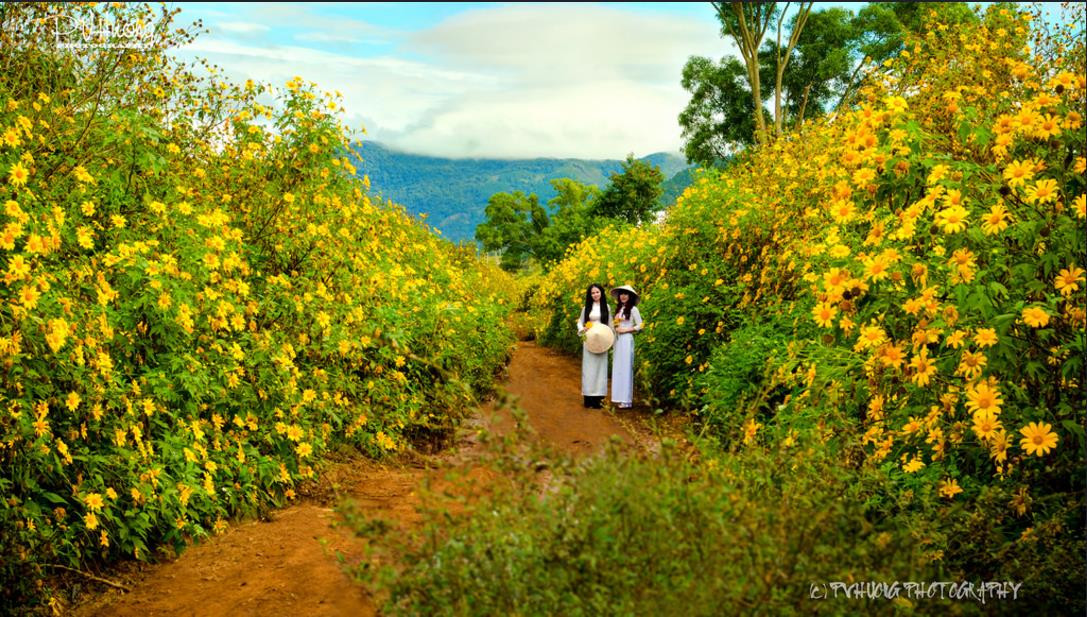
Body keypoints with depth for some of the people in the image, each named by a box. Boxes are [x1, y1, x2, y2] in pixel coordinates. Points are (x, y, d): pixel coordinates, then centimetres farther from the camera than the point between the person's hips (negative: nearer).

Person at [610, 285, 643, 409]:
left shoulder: (633, 309, -5)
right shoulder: (619, 309, 14)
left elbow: (640, 326, -8)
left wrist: (625, 330, -12)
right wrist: (616, 329, -1)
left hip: (626, 341, -7)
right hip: (618, 341, 7)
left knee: (625, 368, -6)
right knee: (617, 368, 7)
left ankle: (626, 401, -4)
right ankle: (619, 397, 13)